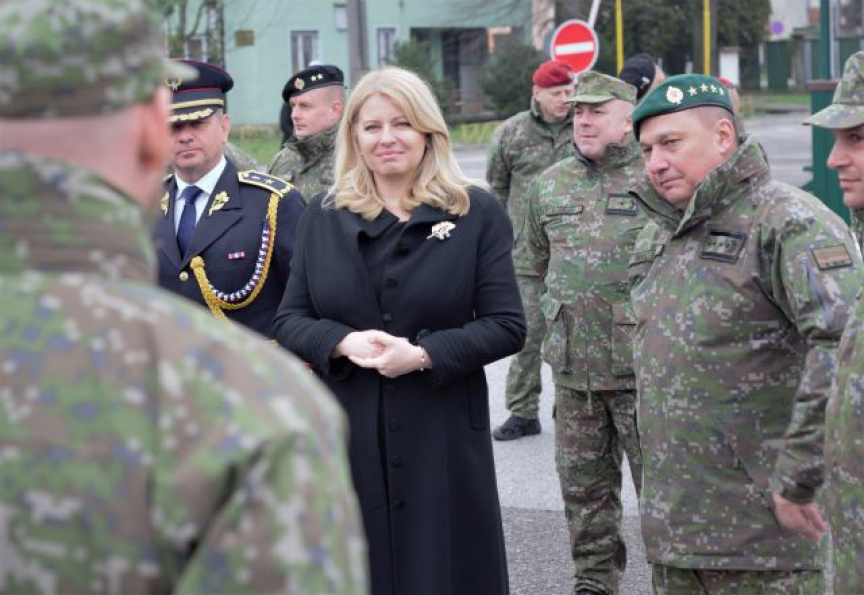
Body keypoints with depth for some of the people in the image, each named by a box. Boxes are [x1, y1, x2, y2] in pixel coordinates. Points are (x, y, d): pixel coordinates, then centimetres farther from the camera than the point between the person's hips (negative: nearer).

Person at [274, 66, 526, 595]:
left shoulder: (477, 214, 1)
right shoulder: (323, 218, 9)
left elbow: (507, 326, -3)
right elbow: (290, 321, 7)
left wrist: (424, 353, -17)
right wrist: (343, 342, -14)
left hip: (442, 436, -2)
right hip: (346, 433, 2)